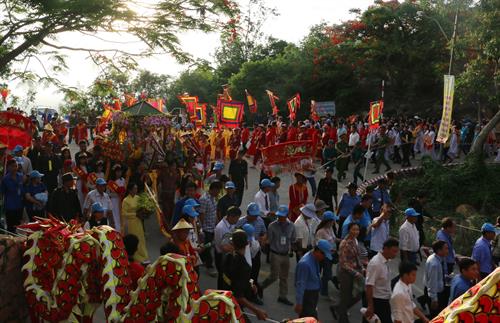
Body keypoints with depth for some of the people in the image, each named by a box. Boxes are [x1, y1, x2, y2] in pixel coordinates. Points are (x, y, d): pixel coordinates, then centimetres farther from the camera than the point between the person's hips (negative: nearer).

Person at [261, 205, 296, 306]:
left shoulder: (291, 226, 1)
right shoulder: (272, 226, -11)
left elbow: (293, 241, 12)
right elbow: (269, 240, -6)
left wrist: (290, 249, 3)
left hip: (286, 255, 5)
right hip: (275, 255, -5)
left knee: (284, 277, 13)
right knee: (274, 276, -5)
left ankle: (283, 296, 25)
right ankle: (260, 287, 18)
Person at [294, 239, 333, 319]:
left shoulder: (315, 258, -1)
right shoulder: (305, 264, -28)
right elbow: (300, 285, -23)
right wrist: (299, 303, -17)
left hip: (314, 294, 9)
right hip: (307, 295, -9)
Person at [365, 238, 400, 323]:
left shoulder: (386, 261, 4)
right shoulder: (375, 264, -24)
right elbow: (368, 286, -25)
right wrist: (370, 306, -26)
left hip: (385, 301, 9)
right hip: (378, 302, -9)